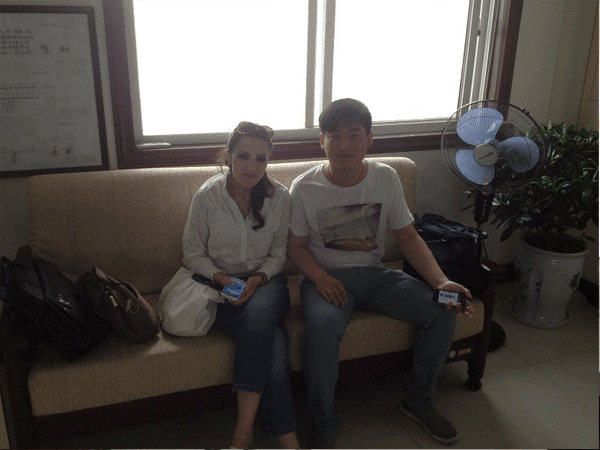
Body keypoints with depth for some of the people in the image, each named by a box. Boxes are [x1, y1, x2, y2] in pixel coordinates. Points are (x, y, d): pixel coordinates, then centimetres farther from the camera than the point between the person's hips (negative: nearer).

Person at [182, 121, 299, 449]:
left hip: (265, 282, 1)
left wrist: (257, 279, -15)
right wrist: (222, 278, -17)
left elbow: (278, 255, 6)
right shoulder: (207, 196, -7)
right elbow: (193, 254, 1)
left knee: (259, 310, -37)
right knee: (271, 345, -30)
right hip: (221, 285, -1)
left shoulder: (279, 197, -2)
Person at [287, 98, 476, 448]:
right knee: (322, 327, -36)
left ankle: (418, 401, 10)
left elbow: (409, 238, 1)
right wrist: (321, 278, -21)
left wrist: (441, 281, -13)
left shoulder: (386, 178, -2)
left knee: (442, 311, -15)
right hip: (328, 277, -3)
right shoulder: (304, 188, -9)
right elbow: (296, 246, -1)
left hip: (375, 274, 4)